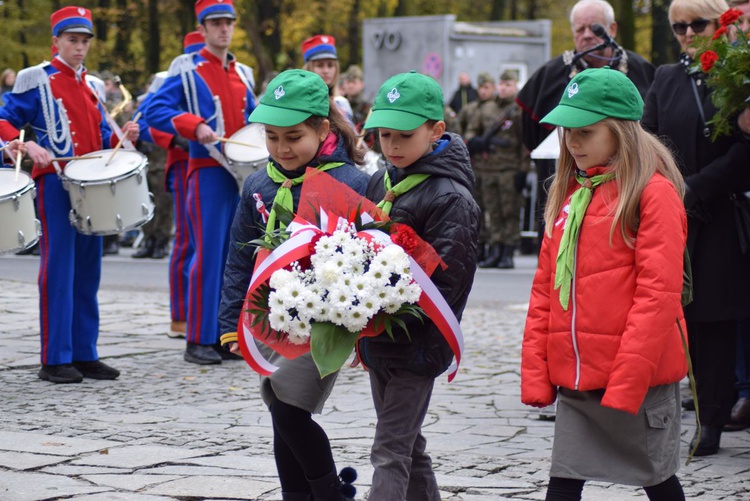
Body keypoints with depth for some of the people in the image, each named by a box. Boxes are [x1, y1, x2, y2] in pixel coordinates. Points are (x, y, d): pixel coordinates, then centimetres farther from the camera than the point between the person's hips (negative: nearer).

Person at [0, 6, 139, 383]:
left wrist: (122, 138, 2)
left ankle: (84, 354, 14)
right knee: (58, 270, -8)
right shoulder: (37, 80, -1)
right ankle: (55, 359, -4)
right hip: (55, 182, -7)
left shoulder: (90, 86, 18)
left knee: (87, 271, 8)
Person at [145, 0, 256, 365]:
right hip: (208, 171, -6)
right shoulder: (186, 70, -2)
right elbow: (155, 111, -10)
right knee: (209, 253, -8)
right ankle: (199, 341, -4)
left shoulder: (242, 73, 16)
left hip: (242, 171, 6)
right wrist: (196, 126, -22)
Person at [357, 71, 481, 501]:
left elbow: (446, 281, -20)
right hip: (378, 339, 8)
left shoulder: (451, 198, -14)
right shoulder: (382, 182, 10)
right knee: (408, 446, 17)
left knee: (390, 451, -8)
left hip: (418, 345, -8)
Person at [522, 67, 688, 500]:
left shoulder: (653, 193, -9)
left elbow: (658, 292, -15)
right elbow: (545, 289, 12)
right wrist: (536, 373, 4)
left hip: (637, 378, -6)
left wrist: (627, 382, -19)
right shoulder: (570, 194, 12)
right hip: (575, 378, 6)